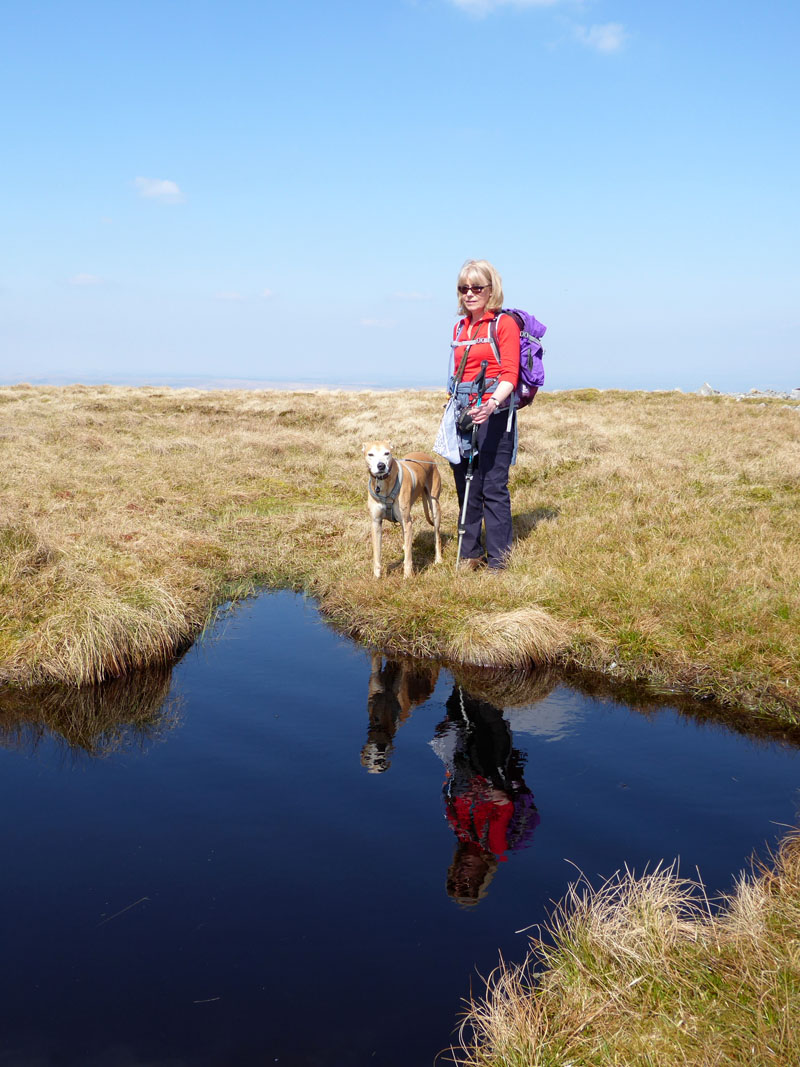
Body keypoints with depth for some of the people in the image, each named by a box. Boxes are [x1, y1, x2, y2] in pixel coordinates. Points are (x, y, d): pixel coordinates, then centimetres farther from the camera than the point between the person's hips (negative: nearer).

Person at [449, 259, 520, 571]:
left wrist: (492, 403, -31)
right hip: (463, 415, 7)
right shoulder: (460, 327, 17)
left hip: (493, 415, -7)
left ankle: (497, 561, 0)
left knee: (493, 488, -7)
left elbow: (510, 374, -14)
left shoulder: (504, 324, -4)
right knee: (465, 488, 10)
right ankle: (470, 555, 20)